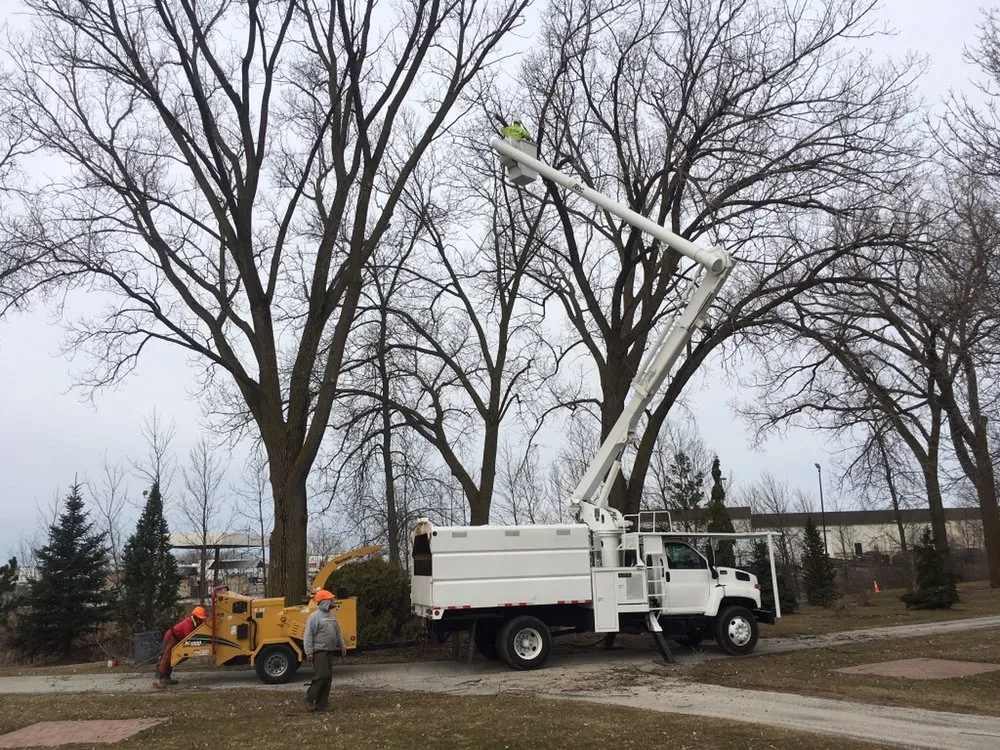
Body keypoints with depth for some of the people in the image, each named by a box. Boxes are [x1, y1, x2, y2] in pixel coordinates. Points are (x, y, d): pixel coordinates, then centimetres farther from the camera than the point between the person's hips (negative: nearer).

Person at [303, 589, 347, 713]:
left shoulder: (331, 616, 16)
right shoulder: (314, 617, -11)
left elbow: (338, 632, 23)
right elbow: (308, 635, -14)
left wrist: (342, 645, 15)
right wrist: (309, 652, -19)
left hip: (329, 651, 8)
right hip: (319, 651, -8)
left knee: (328, 677, 6)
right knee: (322, 675, -15)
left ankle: (321, 705, 11)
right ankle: (309, 698, 3)